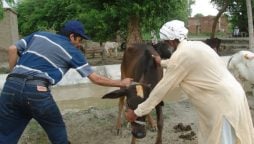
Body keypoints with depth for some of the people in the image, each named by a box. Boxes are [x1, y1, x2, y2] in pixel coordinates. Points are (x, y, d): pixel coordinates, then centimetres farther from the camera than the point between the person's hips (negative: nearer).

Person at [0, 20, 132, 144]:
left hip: (11, 85, 5)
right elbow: (96, 79, 11)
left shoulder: (38, 35, 20)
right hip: (37, 91, -5)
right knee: (58, 131, 19)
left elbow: (12, 49, 16)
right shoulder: (72, 51, 9)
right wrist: (121, 83, 21)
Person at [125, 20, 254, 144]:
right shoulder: (195, 46, 10)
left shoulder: (181, 55, -18)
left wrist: (137, 112, -4)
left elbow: (162, 88, -13)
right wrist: (162, 62, 50)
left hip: (225, 105, -9)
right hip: (232, 97, 9)